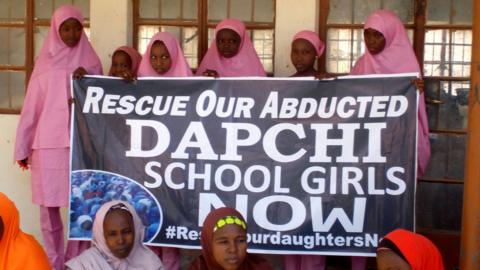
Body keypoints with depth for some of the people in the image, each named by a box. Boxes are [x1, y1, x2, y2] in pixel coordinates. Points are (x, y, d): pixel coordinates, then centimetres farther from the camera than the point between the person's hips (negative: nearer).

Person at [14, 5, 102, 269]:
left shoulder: (90, 62, 7)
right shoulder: (46, 63, 7)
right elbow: (31, 109, 5)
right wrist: (22, 148, 3)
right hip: (47, 144, 0)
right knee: (48, 206, 2)